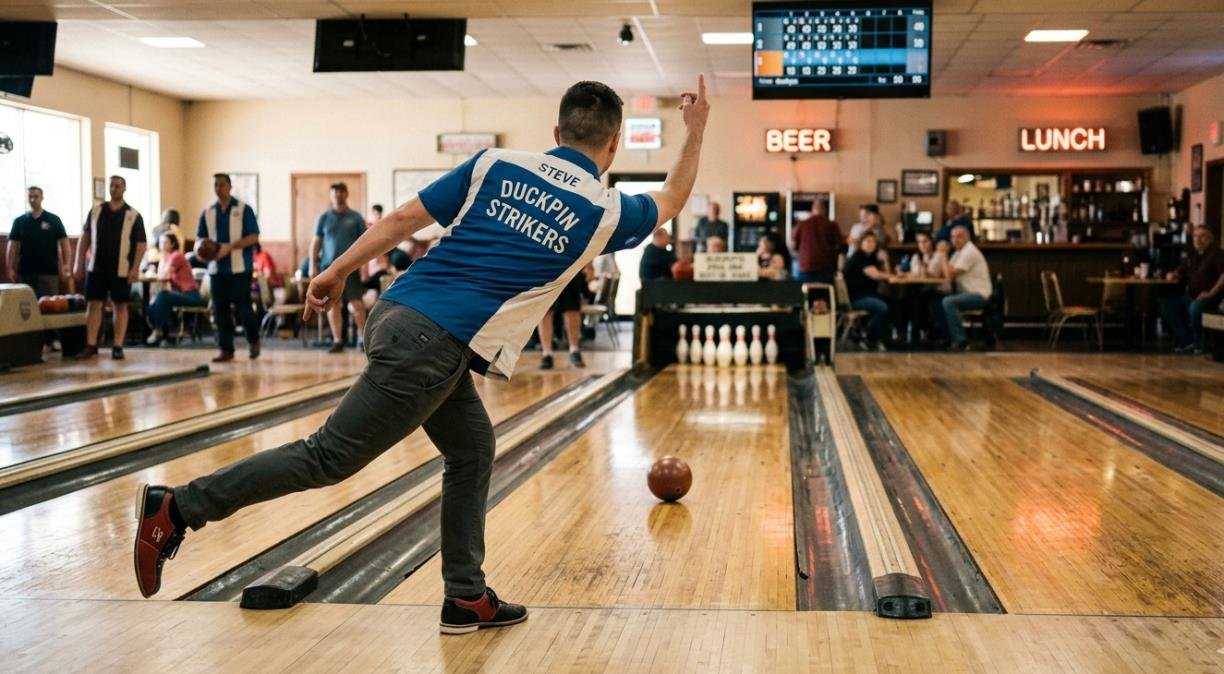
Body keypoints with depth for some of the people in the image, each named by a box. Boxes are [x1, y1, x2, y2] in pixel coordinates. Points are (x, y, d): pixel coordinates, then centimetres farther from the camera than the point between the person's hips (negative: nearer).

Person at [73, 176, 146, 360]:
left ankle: (118, 346, 9)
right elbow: (85, 237, 12)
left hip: (121, 269, -2)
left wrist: (135, 268, -13)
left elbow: (141, 244, -4)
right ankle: (91, 345, 5)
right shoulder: (96, 211, 8)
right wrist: (79, 262, 5)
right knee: (93, 304, 1)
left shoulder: (134, 215, -1)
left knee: (120, 306, 4)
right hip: (96, 267, 2)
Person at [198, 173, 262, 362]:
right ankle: (226, 350, 9)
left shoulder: (244, 210, -2)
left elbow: (253, 237, -8)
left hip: (240, 268, -4)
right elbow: (201, 238, 16)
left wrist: (229, 247, -19)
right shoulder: (208, 213, 11)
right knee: (220, 310, 2)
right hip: (216, 268, 4)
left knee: (242, 307, -5)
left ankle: (253, 340, 19)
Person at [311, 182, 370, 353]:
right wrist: (313, 265, 3)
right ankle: (337, 341, 8)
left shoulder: (355, 218, 5)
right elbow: (316, 242, 9)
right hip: (329, 267, 2)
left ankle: (362, 338, 6)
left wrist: (365, 264, -5)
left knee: (357, 303, -6)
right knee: (333, 304, 2)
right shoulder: (324, 217, 8)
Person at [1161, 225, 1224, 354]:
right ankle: (1187, 341, -8)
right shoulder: (1192, 256, 17)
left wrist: (1211, 293, -23)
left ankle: (1199, 345, -19)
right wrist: (1173, 275, -2)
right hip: (1191, 295, 8)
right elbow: (1181, 272, 23)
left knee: (1194, 307, -37)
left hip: (1208, 297, -8)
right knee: (1166, 304, -7)